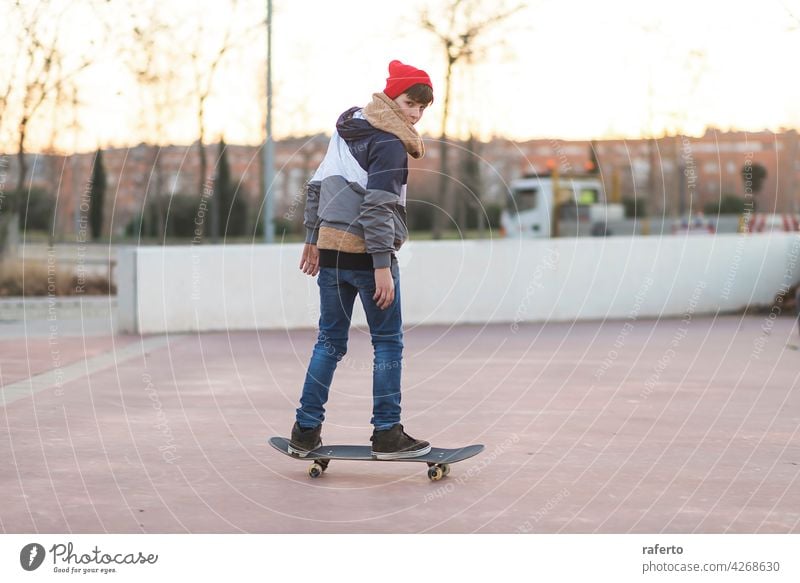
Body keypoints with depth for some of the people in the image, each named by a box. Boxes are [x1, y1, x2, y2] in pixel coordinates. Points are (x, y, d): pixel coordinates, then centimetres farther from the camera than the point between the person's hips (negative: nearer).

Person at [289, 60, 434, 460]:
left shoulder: (347, 128, 14)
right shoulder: (390, 143, -11)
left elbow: (317, 185, 17)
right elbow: (377, 206, -19)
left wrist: (312, 238, 24)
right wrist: (382, 266, -19)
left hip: (330, 248, 8)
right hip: (365, 252, -7)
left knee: (330, 341, 12)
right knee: (388, 343, 3)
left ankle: (306, 431, 11)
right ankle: (387, 434, 4)